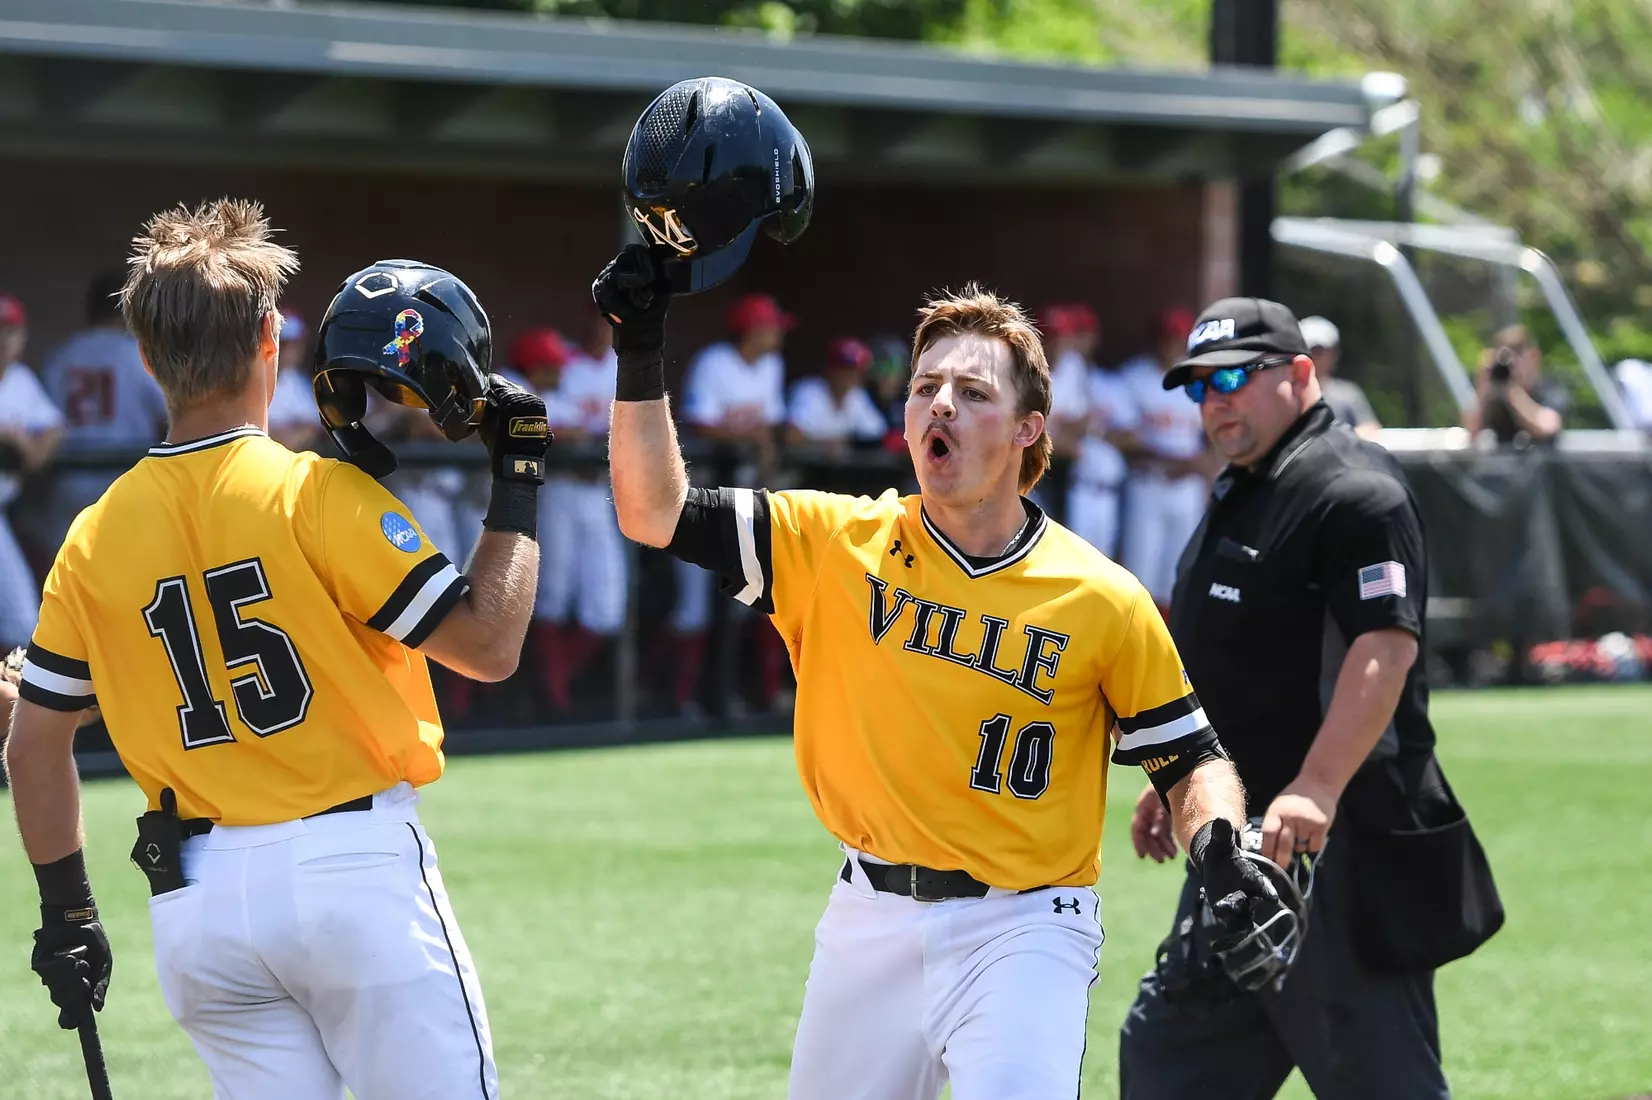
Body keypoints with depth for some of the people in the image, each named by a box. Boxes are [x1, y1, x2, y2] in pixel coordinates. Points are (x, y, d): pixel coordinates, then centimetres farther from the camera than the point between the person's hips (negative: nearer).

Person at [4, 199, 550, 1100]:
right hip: (356, 872, -5)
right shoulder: (321, 494, -9)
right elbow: (488, 645, -8)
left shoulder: (95, 536, 6)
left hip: (194, 906, 5)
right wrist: (518, 483, 2)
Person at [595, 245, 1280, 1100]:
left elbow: (1188, 757, 4)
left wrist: (1220, 848, -16)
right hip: (869, 923, 3)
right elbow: (653, 512, -3)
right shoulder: (838, 544, 0)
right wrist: (640, 356, -13)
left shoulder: (1103, 602, -5)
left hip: (1022, 931, -3)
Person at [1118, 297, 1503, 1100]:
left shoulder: (1352, 492, -15)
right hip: (1241, 840, 11)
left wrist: (1319, 788, -35)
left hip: (1340, 845, -11)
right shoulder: (1237, 495, 18)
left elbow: (1387, 644, -26)